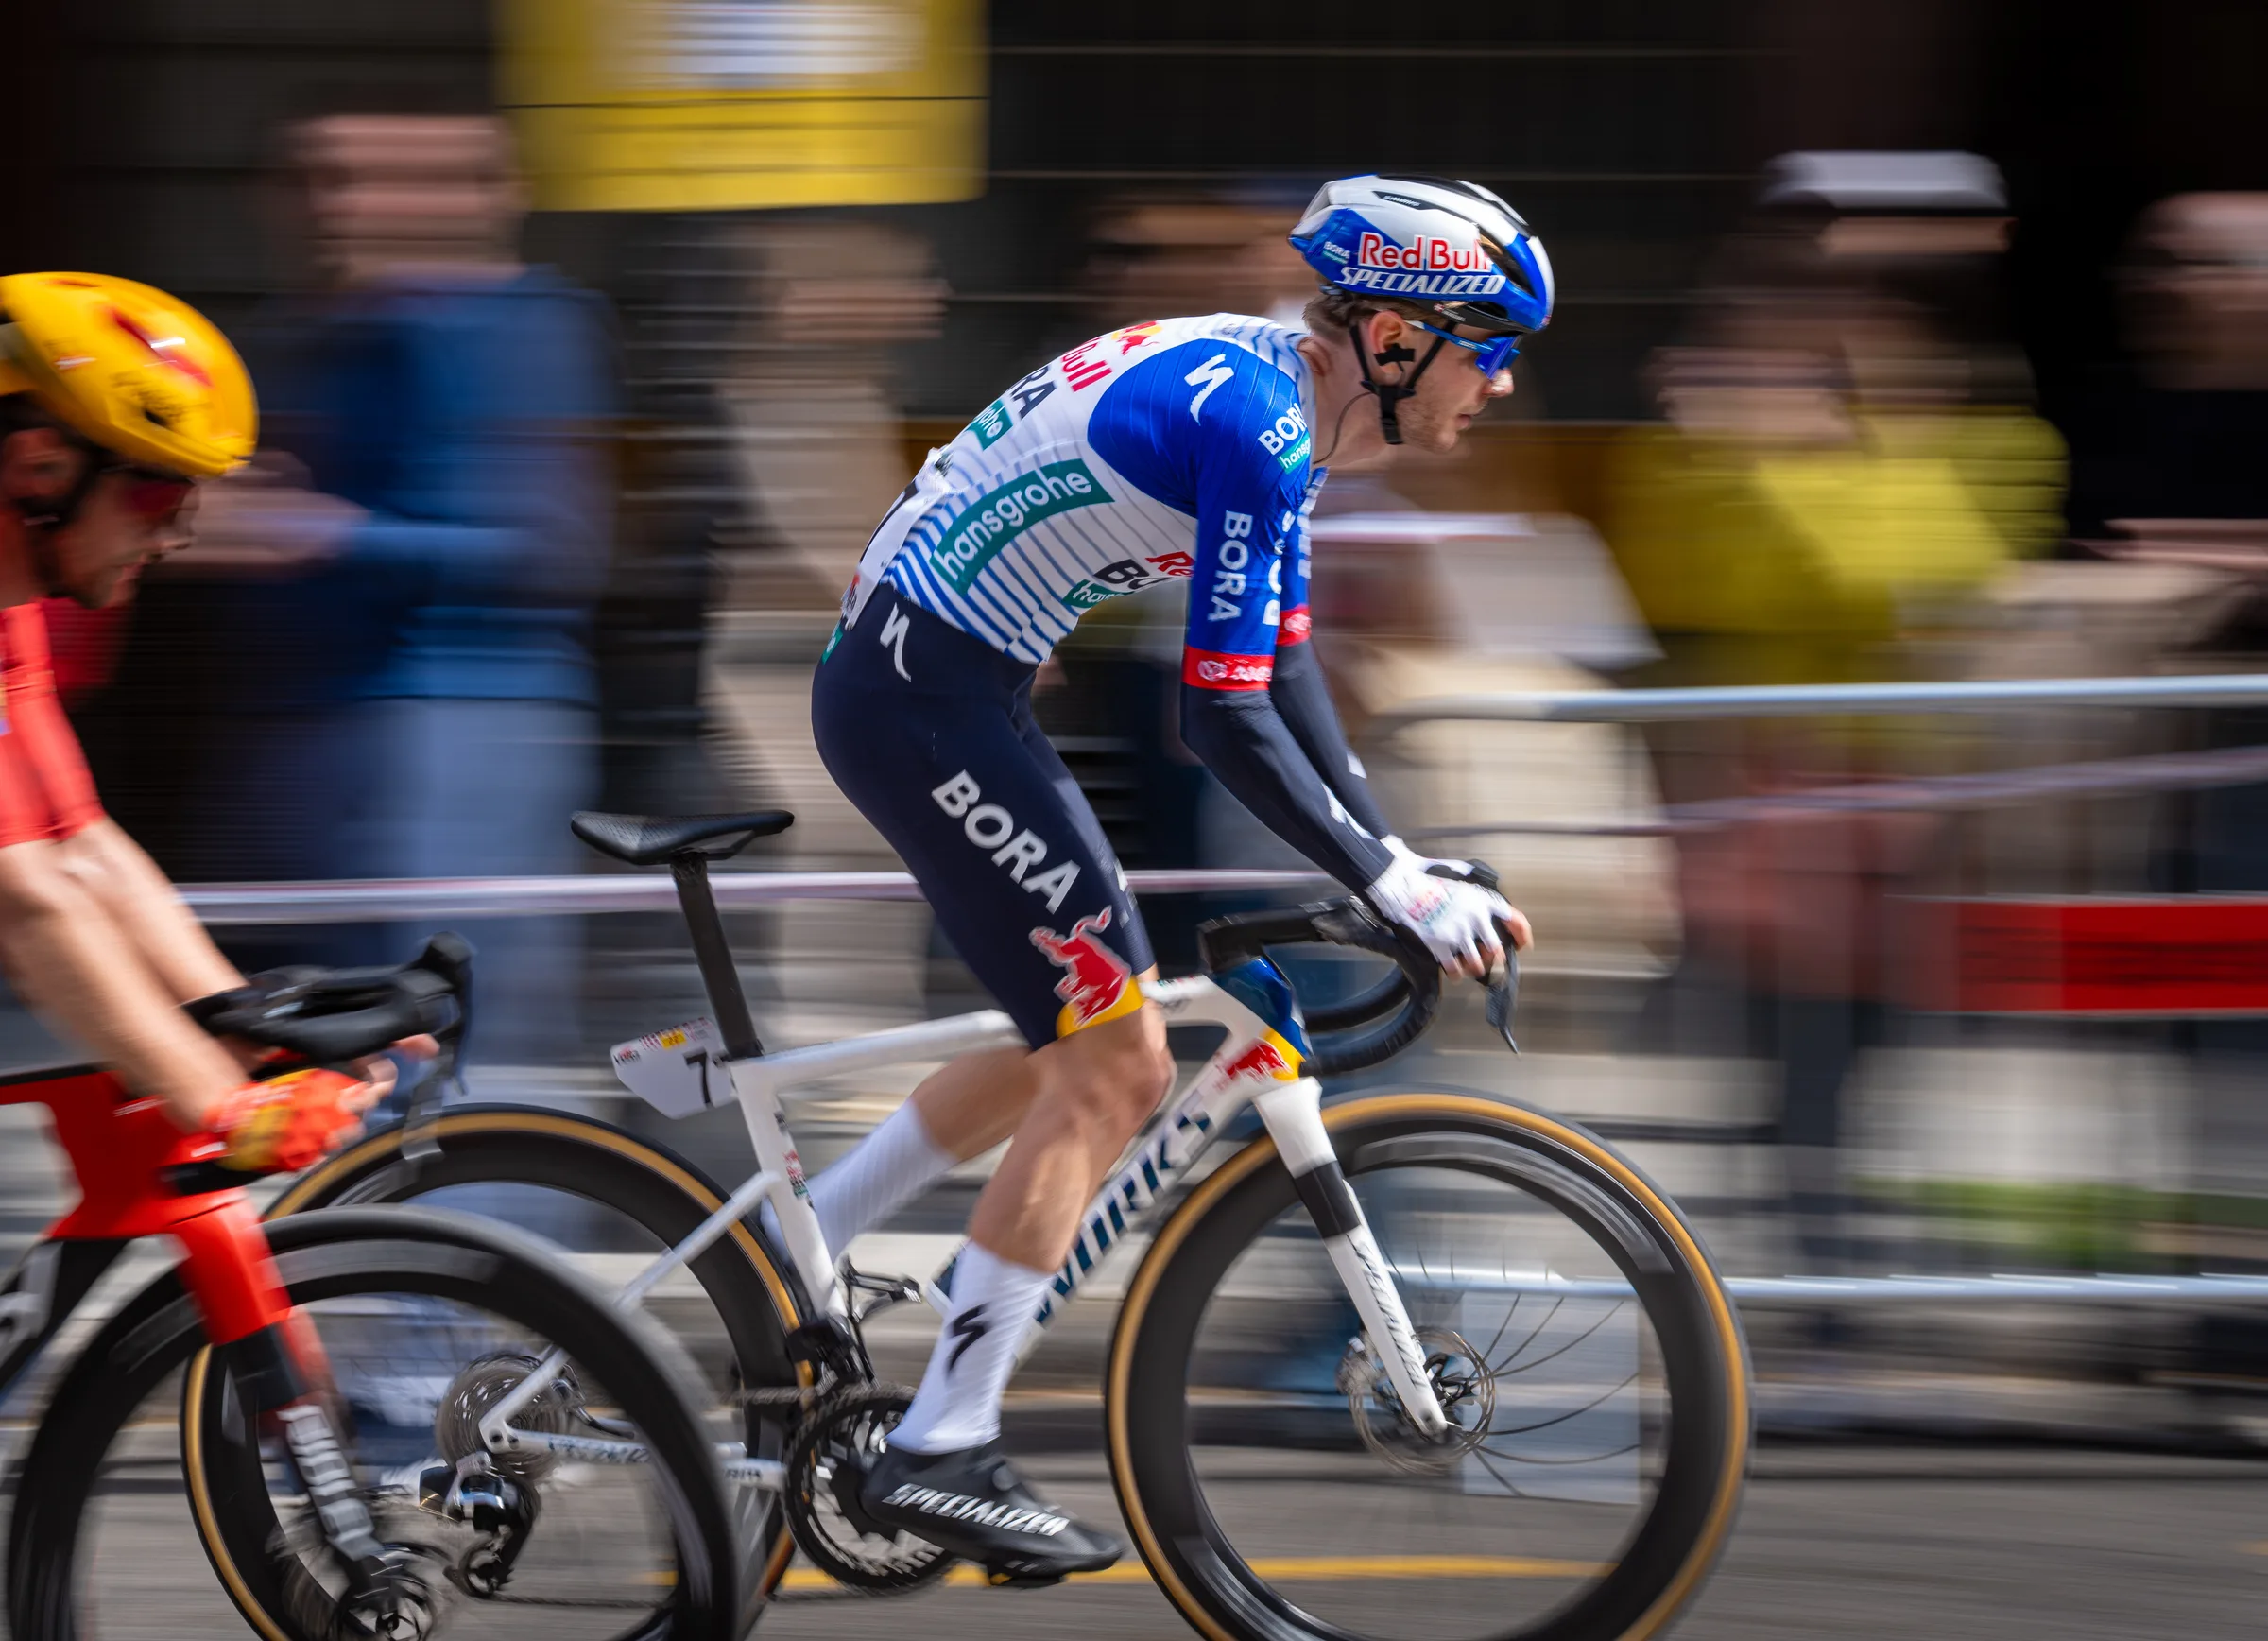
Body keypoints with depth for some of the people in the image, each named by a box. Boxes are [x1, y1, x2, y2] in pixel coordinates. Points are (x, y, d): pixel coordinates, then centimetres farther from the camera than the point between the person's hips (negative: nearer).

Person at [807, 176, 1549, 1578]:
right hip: (923, 693, -10)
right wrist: (1394, 887, -15)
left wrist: (1400, 865, 14)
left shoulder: (1274, 402, 12)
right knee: (1117, 1066, -7)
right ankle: (940, 1452, -5)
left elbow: (1284, 670, 19)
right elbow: (1227, 720, -21)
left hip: (923, 684, 10)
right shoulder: (1253, 423, -19)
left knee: (1074, 1040, 20)